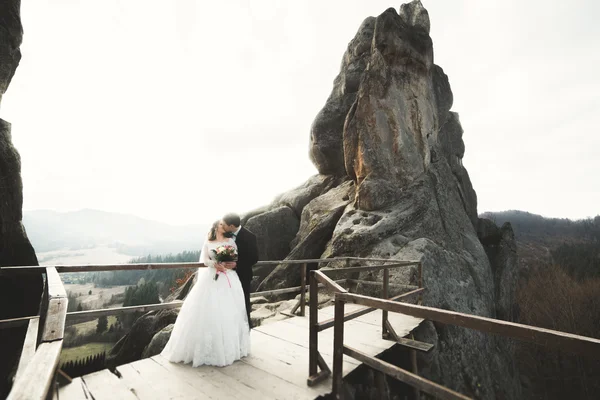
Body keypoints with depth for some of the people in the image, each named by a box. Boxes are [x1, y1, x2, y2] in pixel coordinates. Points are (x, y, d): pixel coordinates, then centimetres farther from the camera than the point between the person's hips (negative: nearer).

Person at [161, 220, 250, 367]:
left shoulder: (230, 241, 9)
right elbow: (204, 260, 1)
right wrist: (215, 264, -18)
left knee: (228, 312, -2)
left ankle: (227, 348, 10)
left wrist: (233, 264, -18)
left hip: (228, 280, 0)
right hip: (210, 279, 1)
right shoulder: (208, 243, 11)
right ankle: (207, 348, 12)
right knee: (207, 311, -2)